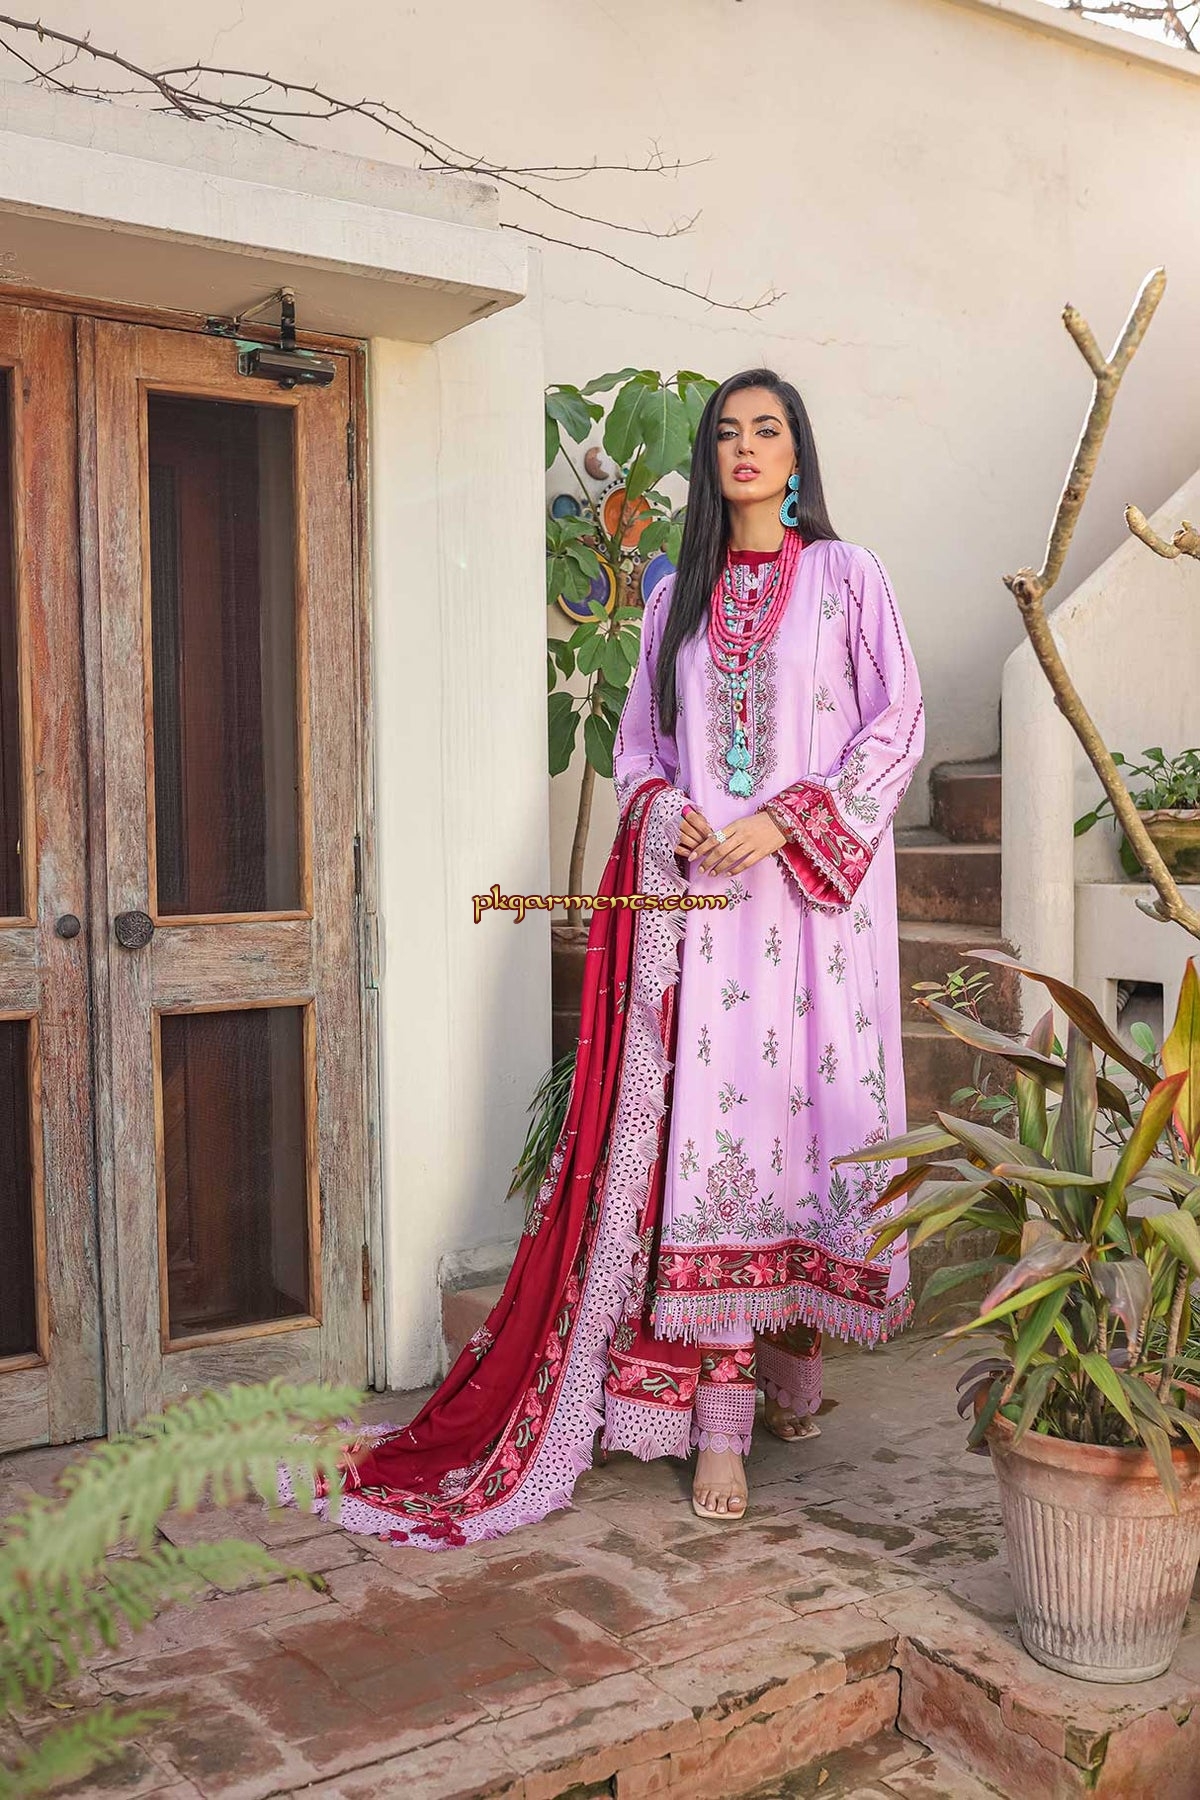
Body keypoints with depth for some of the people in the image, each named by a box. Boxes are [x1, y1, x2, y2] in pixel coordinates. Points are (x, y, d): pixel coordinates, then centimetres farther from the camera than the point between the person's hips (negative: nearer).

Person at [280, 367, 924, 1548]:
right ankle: (718, 1417, -1)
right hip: (695, 889, 2)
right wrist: (669, 813, -3)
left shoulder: (845, 576, 6)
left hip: (810, 891, -2)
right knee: (701, 1124, -4)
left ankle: (796, 1352, 18)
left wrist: (786, 823, -11)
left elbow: (896, 726, 0)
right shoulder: (676, 596, 16)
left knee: (808, 1108, -3)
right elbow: (637, 745, 19)